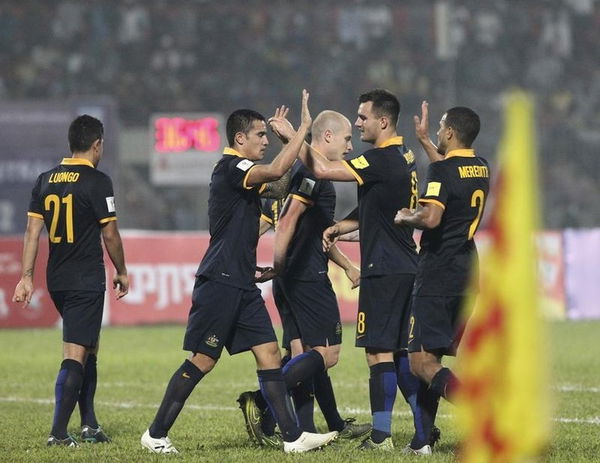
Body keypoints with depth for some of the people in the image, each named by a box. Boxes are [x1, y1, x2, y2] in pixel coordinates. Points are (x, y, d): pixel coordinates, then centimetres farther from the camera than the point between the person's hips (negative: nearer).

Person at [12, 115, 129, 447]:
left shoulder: (46, 180, 8)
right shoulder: (97, 181, -10)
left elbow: (33, 231, 6)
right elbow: (110, 234, -7)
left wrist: (27, 276, 7)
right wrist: (121, 272, 6)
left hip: (56, 279, 7)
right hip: (87, 280, -7)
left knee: (89, 348, 20)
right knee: (75, 355, -6)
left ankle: (89, 424, 22)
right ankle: (59, 432, -12)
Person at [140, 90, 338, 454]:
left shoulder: (242, 173, 18)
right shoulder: (230, 168, -12)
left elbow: (278, 178, 36)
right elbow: (275, 171, -28)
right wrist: (304, 128, -21)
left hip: (243, 285, 9)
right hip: (220, 283, -9)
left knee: (269, 353, 2)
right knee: (202, 361, -5)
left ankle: (293, 436, -1)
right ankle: (156, 434, 4)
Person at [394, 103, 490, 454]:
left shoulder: (442, 170, -15)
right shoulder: (481, 168, 11)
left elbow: (431, 217, -29)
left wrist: (405, 218, -8)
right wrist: (424, 140, 45)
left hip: (438, 276, -8)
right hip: (467, 273, 8)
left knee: (422, 362, -10)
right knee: (432, 358, 15)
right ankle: (423, 437, 16)